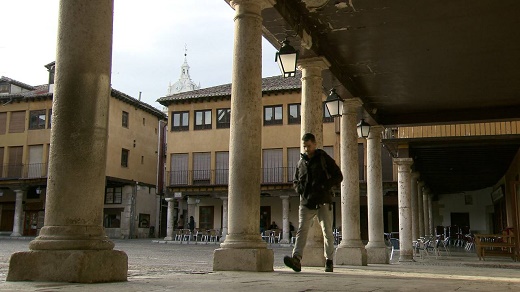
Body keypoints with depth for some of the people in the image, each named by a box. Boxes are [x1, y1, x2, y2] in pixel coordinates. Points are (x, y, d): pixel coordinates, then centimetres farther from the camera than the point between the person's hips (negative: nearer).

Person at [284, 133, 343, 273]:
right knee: (302, 230, -11)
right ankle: (296, 259, -22)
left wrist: (325, 186, -12)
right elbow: (296, 180, 26)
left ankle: (329, 261, 14)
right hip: (306, 201, 3)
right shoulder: (301, 162, 15)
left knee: (327, 232, 3)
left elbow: (338, 176, 3)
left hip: (323, 201, -3)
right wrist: (298, 188, 2)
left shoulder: (324, 158, 3)